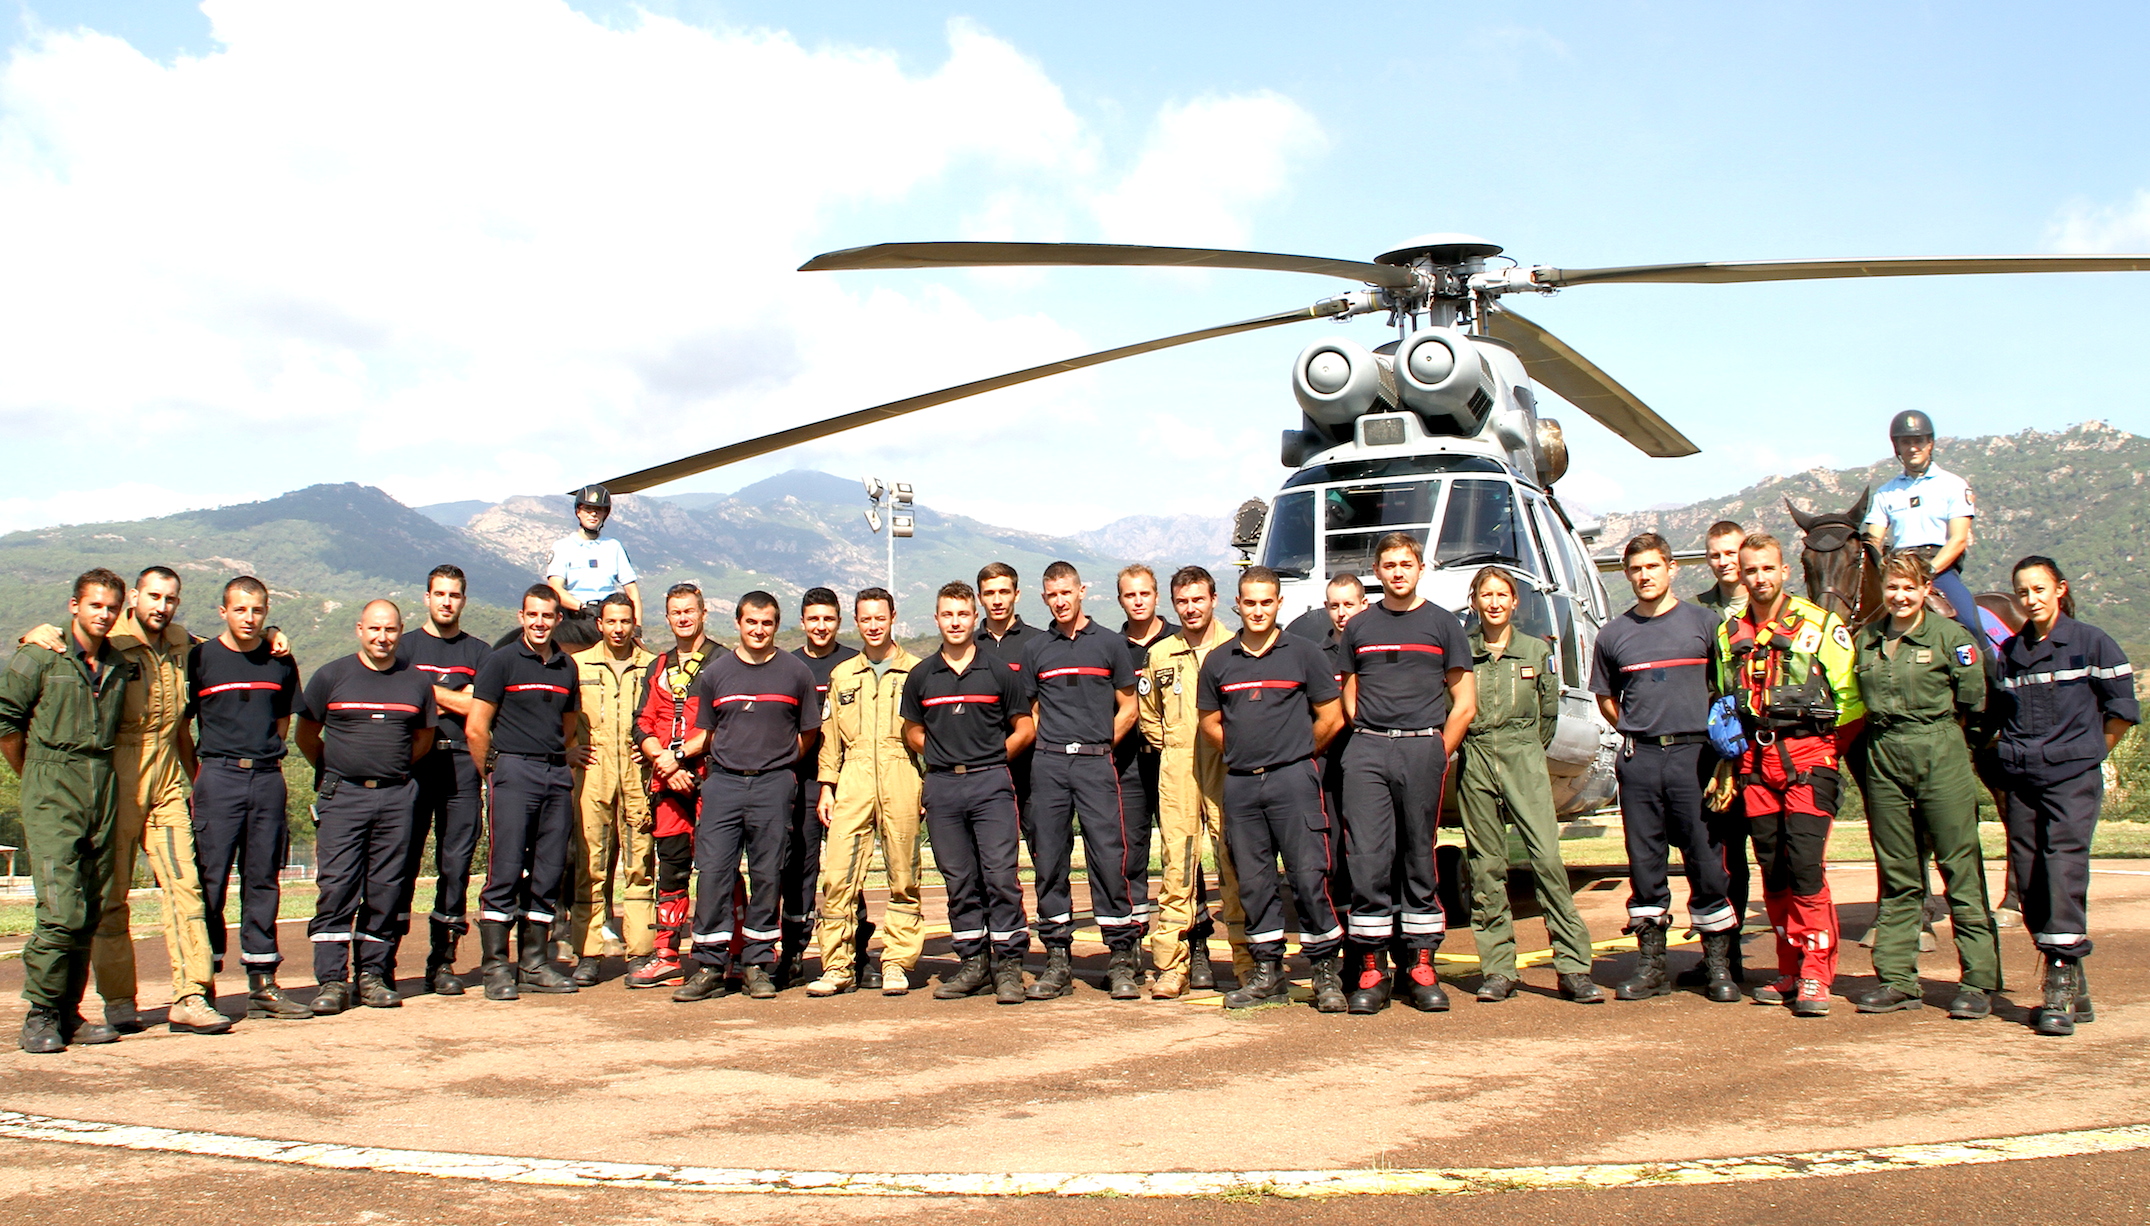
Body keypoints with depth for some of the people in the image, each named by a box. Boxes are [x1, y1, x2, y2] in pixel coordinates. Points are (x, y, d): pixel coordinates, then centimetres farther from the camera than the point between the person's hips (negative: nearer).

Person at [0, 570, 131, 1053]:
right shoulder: (39, 658, -2)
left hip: (104, 793, 5)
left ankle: (69, 1013, 14)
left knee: (91, 913, 6)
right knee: (62, 911, -13)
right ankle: (41, 1015, -2)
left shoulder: (119, 667, 14)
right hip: (53, 796, -5)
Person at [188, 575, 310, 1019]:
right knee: (210, 878, -5)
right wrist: (201, 772, 1)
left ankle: (263, 982, 12)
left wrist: (265, 755, 10)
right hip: (218, 778, -3)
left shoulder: (280, 662, 11)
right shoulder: (200, 658, 1)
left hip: (268, 778, 3)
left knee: (263, 879, 7)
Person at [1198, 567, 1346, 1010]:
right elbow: (1210, 723, 17)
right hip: (1240, 784, 4)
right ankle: (1267, 972, 17)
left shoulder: (1303, 654, 2)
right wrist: (1242, 755, 10)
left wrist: (1295, 754, 8)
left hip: (1292, 778, -3)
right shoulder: (1218, 662, 10)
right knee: (1252, 879, 7)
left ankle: (1326, 970, 5)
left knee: (1308, 874, -6)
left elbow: (1331, 717, 3)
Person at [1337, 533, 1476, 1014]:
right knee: (1367, 859, -5)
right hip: (1367, 752, 1)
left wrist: (1438, 755, 0)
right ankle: (1370, 970, -1)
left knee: (1419, 859, 3)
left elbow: (1464, 703, 6)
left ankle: (1420, 968, 9)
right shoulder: (1359, 627, 13)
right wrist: (1370, 743, 5)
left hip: (1424, 747, -1)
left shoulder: (1443, 624, 8)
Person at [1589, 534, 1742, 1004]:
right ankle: (1650, 965, 12)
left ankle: (1718, 965, 10)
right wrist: (1634, 733, 8)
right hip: (1638, 759, 2)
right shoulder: (1614, 634, 10)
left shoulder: (1705, 622, 4)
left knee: (1707, 860, 0)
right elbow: (1606, 698, 20)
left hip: (1694, 754, -2)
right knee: (1645, 863, 5)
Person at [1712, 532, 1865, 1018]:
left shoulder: (1819, 625, 0)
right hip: (1755, 763, 5)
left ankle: (1816, 976, -7)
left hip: (1807, 759, -5)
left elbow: (1852, 700, -2)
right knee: (1773, 872, 6)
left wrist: (1829, 754, -2)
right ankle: (1791, 972, 14)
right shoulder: (1728, 633, 14)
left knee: (1805, 865, -12)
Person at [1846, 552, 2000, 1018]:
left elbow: (1972, 700, -4)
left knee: (1961, 870, -2)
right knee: (1896, 875, 8)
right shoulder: (1866, 640, 10)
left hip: (1940, 759, -4)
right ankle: (1896, 979, 14)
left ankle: (1978, 982, 4)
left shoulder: (1950, 636, -2)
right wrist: (1884, 736, 8)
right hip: (1882, 760, 4)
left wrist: (1939, 732, 1)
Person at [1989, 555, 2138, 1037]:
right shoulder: (2010, 651, 11)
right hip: (2021, 780, 5)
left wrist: (2089, 753, 6)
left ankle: (2061, 993, -13)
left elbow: (2122, 710, 2)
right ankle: (2072, 989, 16)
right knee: (2028, 879, 4)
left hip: (2072, 778, -5)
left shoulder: (2091, 643, -1)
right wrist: (2010, 750, 12)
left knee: (2063, 869, -15)